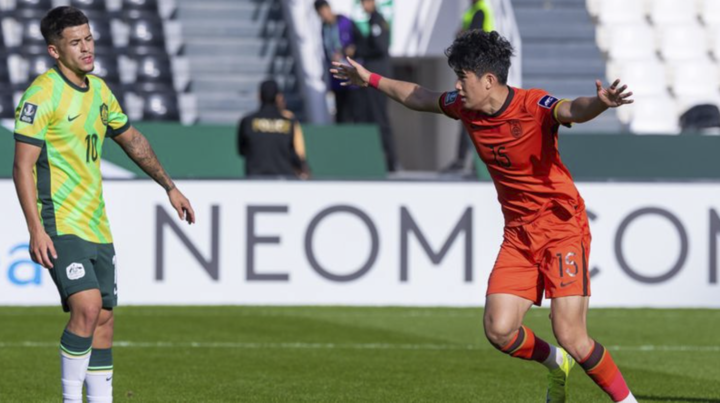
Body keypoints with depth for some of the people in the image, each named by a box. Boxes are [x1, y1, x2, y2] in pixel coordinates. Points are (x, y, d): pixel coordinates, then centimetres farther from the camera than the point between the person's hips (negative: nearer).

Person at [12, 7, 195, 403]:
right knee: (87, 305, -21)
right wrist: (35, 228, -22)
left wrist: (169, 186, 24)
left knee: (104, 317, 7)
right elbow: (22, 165, -15)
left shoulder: (98, 89, 11)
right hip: (61, 224, -8)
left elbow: (132, 140, 26)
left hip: (97, 226, 8)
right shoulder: (42, 93, -13)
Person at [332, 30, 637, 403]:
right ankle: (556, 364, 23)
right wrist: (371, 80, 33)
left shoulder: (534, 107, -19)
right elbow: (421, 98, 22)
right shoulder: (465, 108, 2)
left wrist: (599, 103, -63)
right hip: (518, 234, 6)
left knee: (571, 338, -15)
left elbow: (573, 110, -41)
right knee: (499, 330, -8)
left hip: (562, 227, -6)